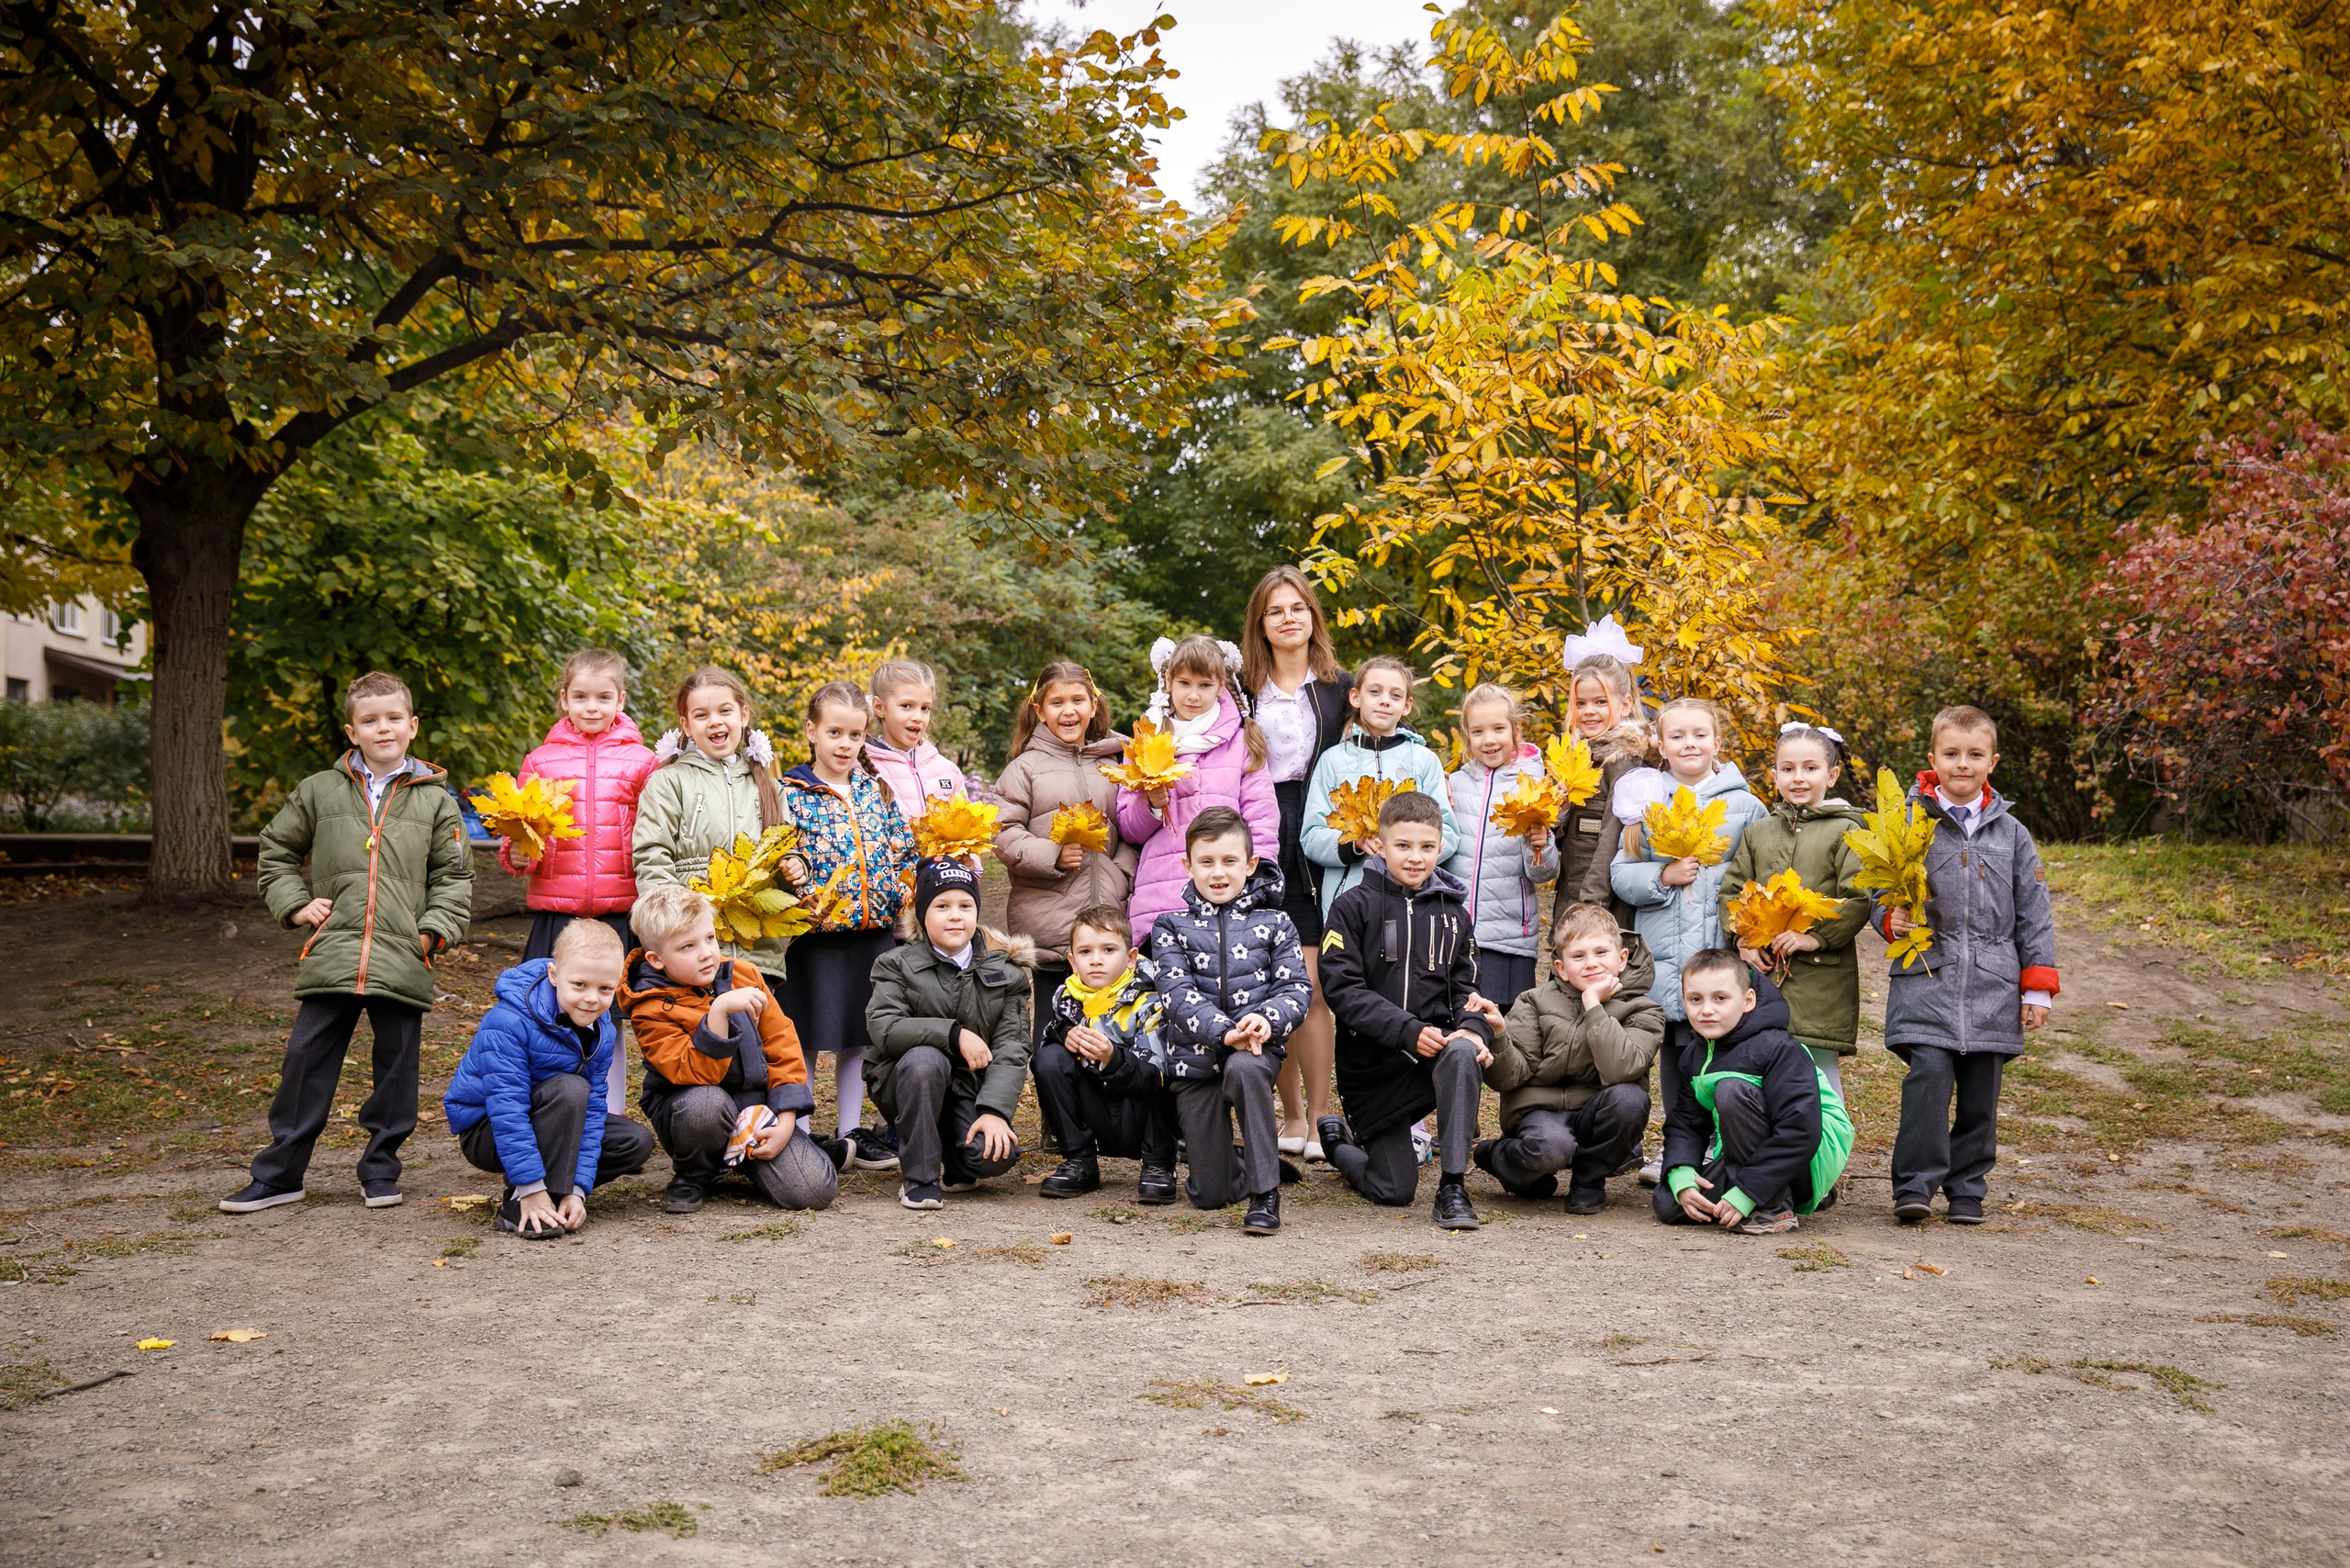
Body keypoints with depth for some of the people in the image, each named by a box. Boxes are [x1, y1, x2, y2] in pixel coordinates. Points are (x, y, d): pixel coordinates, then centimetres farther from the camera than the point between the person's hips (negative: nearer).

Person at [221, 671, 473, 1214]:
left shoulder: (434, 799, 7)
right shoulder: (320, 791, 9)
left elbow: (455, 874, 10)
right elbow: (276, 850, 20)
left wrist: (435, 928, -2)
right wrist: (294, 903, 7)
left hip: (403, 960, 0)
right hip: (331, 955, 1)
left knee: (397, 1063, 6)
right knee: (306, 1059, 2)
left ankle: (380, 1168, 21)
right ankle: (279, 1173, 13)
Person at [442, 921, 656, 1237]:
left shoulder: (601, 1033, -8)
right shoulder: (509, 1022, -29)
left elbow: (592, 1107, -10)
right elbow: (506, 1107, -32)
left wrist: (578, 1189, -19)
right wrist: (531, 1188, -33)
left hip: (542, 1125, 7)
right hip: (485, 1131, -7)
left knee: (637, 1143, -7)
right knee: (569, 1089, -33)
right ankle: (518, 1203, -25)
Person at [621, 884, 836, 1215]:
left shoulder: (743, 974, 1)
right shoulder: (651, 1010, -12)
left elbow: (783, 1046, 3)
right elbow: (697, 1075, -25)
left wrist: (785, 1121, -7)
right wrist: (718, 1011, -37)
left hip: (757, 1101, 3)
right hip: (691, 1107, -3)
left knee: (815, 1191, -17)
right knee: (705, 1102, -40)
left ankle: (744, 1158, 15)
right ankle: (691, 1176, -7)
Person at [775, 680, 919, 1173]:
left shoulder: (875, 789, 9)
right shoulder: (791, 793, -4)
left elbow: (903, 849, 14)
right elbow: (781, 855, -8)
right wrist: (791, 870, -28)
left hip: (874, 929, 5)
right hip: (817, 930, -5)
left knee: (859, 1035, 13)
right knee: (807, 1038, 1)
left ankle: (850, 1133, 24)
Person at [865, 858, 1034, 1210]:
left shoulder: (1006, 972, 2)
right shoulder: (897, 965, -1)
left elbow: (1011, 1048, -6)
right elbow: (883, 1027, -17)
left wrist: (994, 1111, -21)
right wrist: (955, 1035, -24)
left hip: (969, 1091, 1)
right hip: (906, 1084, -1)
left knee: (996, 1154, -27)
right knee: (925, 1058, -35)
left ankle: (955, 1167, 13)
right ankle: (918, 1176, -20)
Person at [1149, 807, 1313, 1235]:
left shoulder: (1274, 924, 6)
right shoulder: (1172, 927, 4)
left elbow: (1297, 988, -1)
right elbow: (1179, 995, -8)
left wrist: (1267, 1019, -24)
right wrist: (1224, 1031, -25)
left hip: (1255, 1048, -1)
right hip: (1194, 1057, 1)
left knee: (1244, 1068, -40)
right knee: (1208, 1194, -2)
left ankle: (1265, 1189, -25)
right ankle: (1248, 1164, 35)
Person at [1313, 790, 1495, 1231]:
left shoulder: (1453, 912, 8)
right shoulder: (1354, 906, -4)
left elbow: (1464, 987, 8)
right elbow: (1343, 989, -12)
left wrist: (1475, 1027, -16)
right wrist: (1408, 1030, -23)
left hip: (1436, 1043, 2)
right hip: (1373, 1062, -2)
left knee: (1462, 1053, -35)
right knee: (1394, 1191, -1)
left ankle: (1453, 1186, -24)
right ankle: (1339, 1140, 33)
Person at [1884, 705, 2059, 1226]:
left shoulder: (2011, 833, 10)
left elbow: (2033, 915, 12)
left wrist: (2038, 988, 7)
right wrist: (1891, 919, -13)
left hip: (1993, 987, 3)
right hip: (1926, 982, -2)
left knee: (1980, 1094, 6)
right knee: (1927, 1079, -15)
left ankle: (1966, 1189, 20)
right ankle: (1914, 1184, -6)